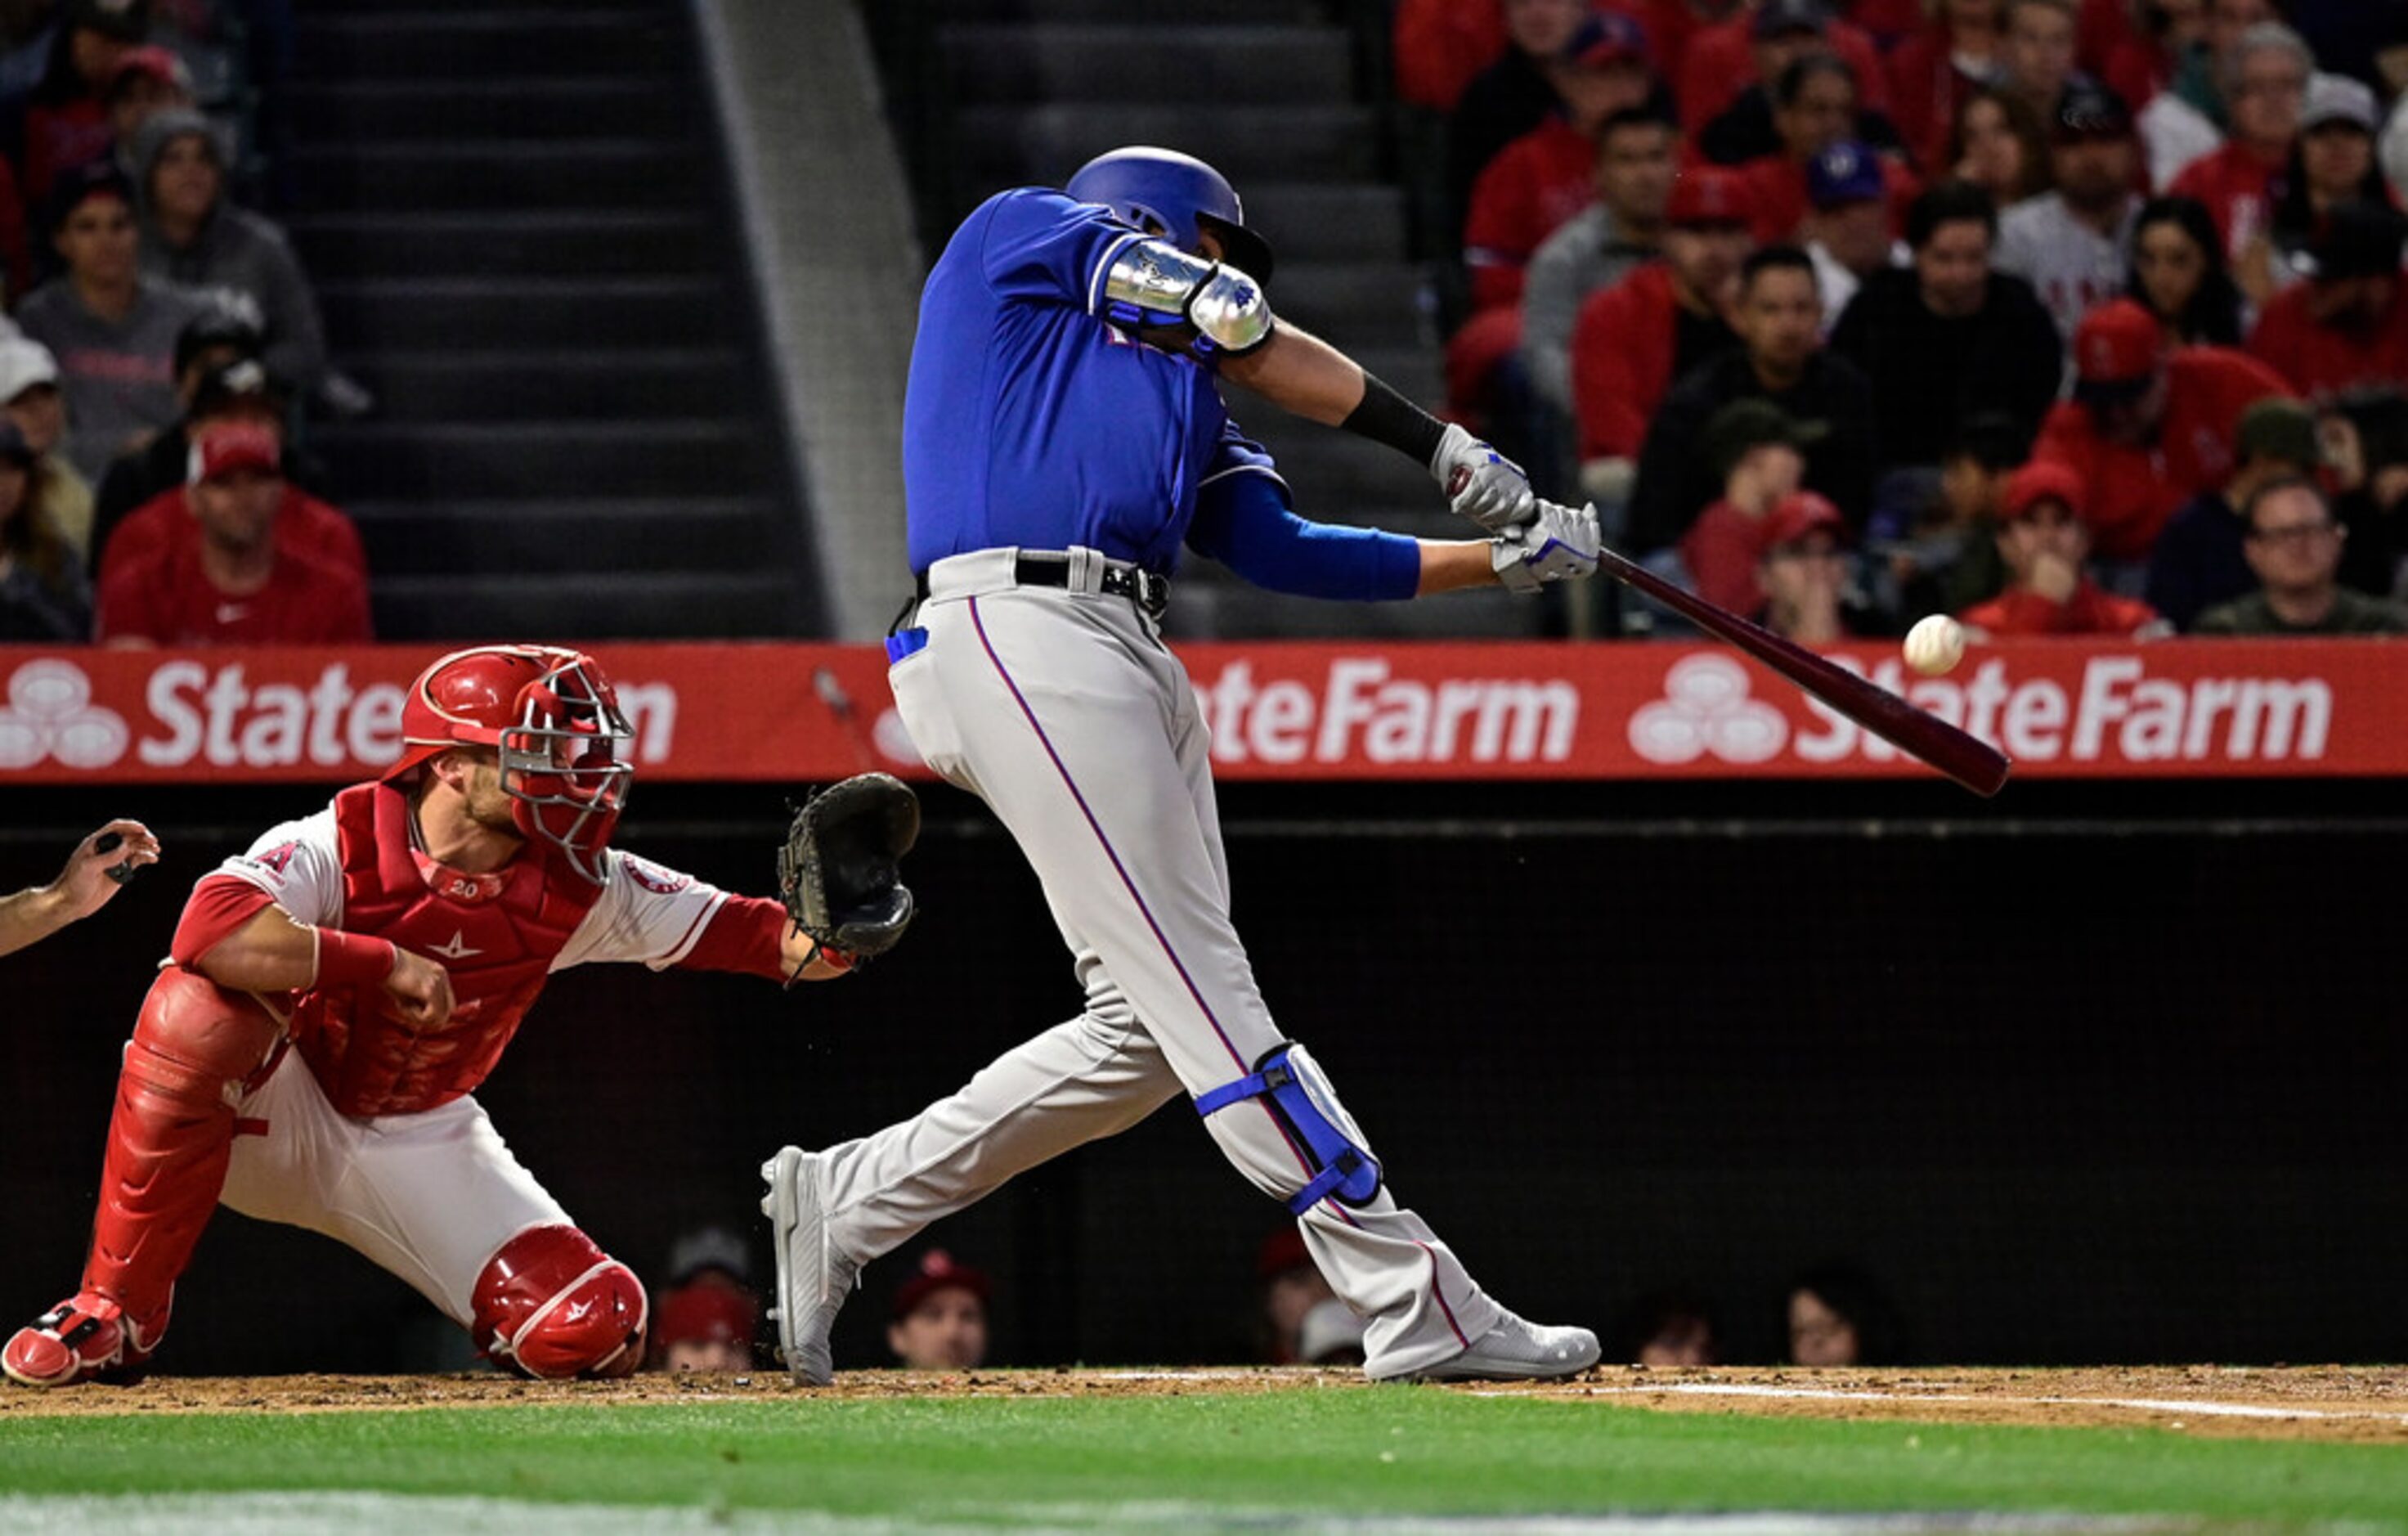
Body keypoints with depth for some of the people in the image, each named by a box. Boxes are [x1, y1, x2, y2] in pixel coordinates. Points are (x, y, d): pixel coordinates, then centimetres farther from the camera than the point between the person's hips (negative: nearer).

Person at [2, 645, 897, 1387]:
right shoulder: (339, 849, -26)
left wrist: (810, 939, -29)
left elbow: (715, 928, -6)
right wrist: (389, 964, -41)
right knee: (198, 1008, -38)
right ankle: (118, 1314, -24)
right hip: (273, 1118, -3)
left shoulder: (572, 889, -10)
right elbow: (212, 930, -44)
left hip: (418, 1144, 3)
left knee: (593, 1333, -16)